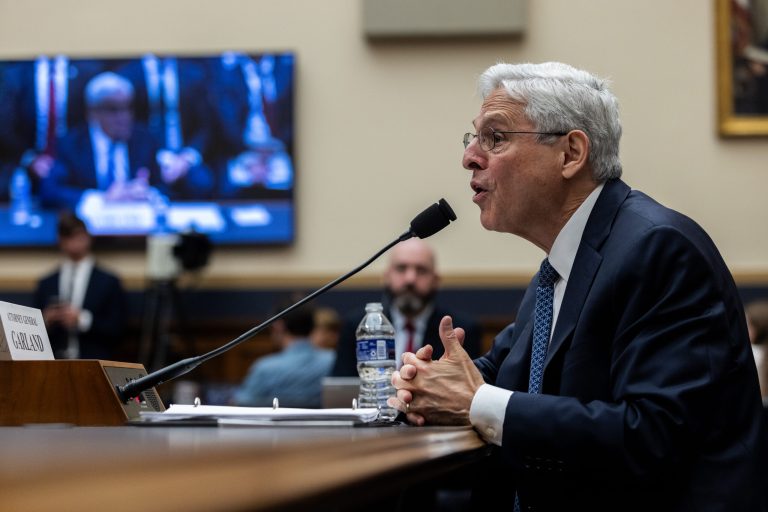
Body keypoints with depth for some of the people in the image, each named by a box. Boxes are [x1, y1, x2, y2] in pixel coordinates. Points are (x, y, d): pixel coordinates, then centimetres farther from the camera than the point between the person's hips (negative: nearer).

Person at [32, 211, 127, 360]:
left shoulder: (109, 282, 8)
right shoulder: (45, 285, 16)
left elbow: (116, 329, 0)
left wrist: (83, 320, -10)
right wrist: (46, 321, -5)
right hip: (54, 364, 2)